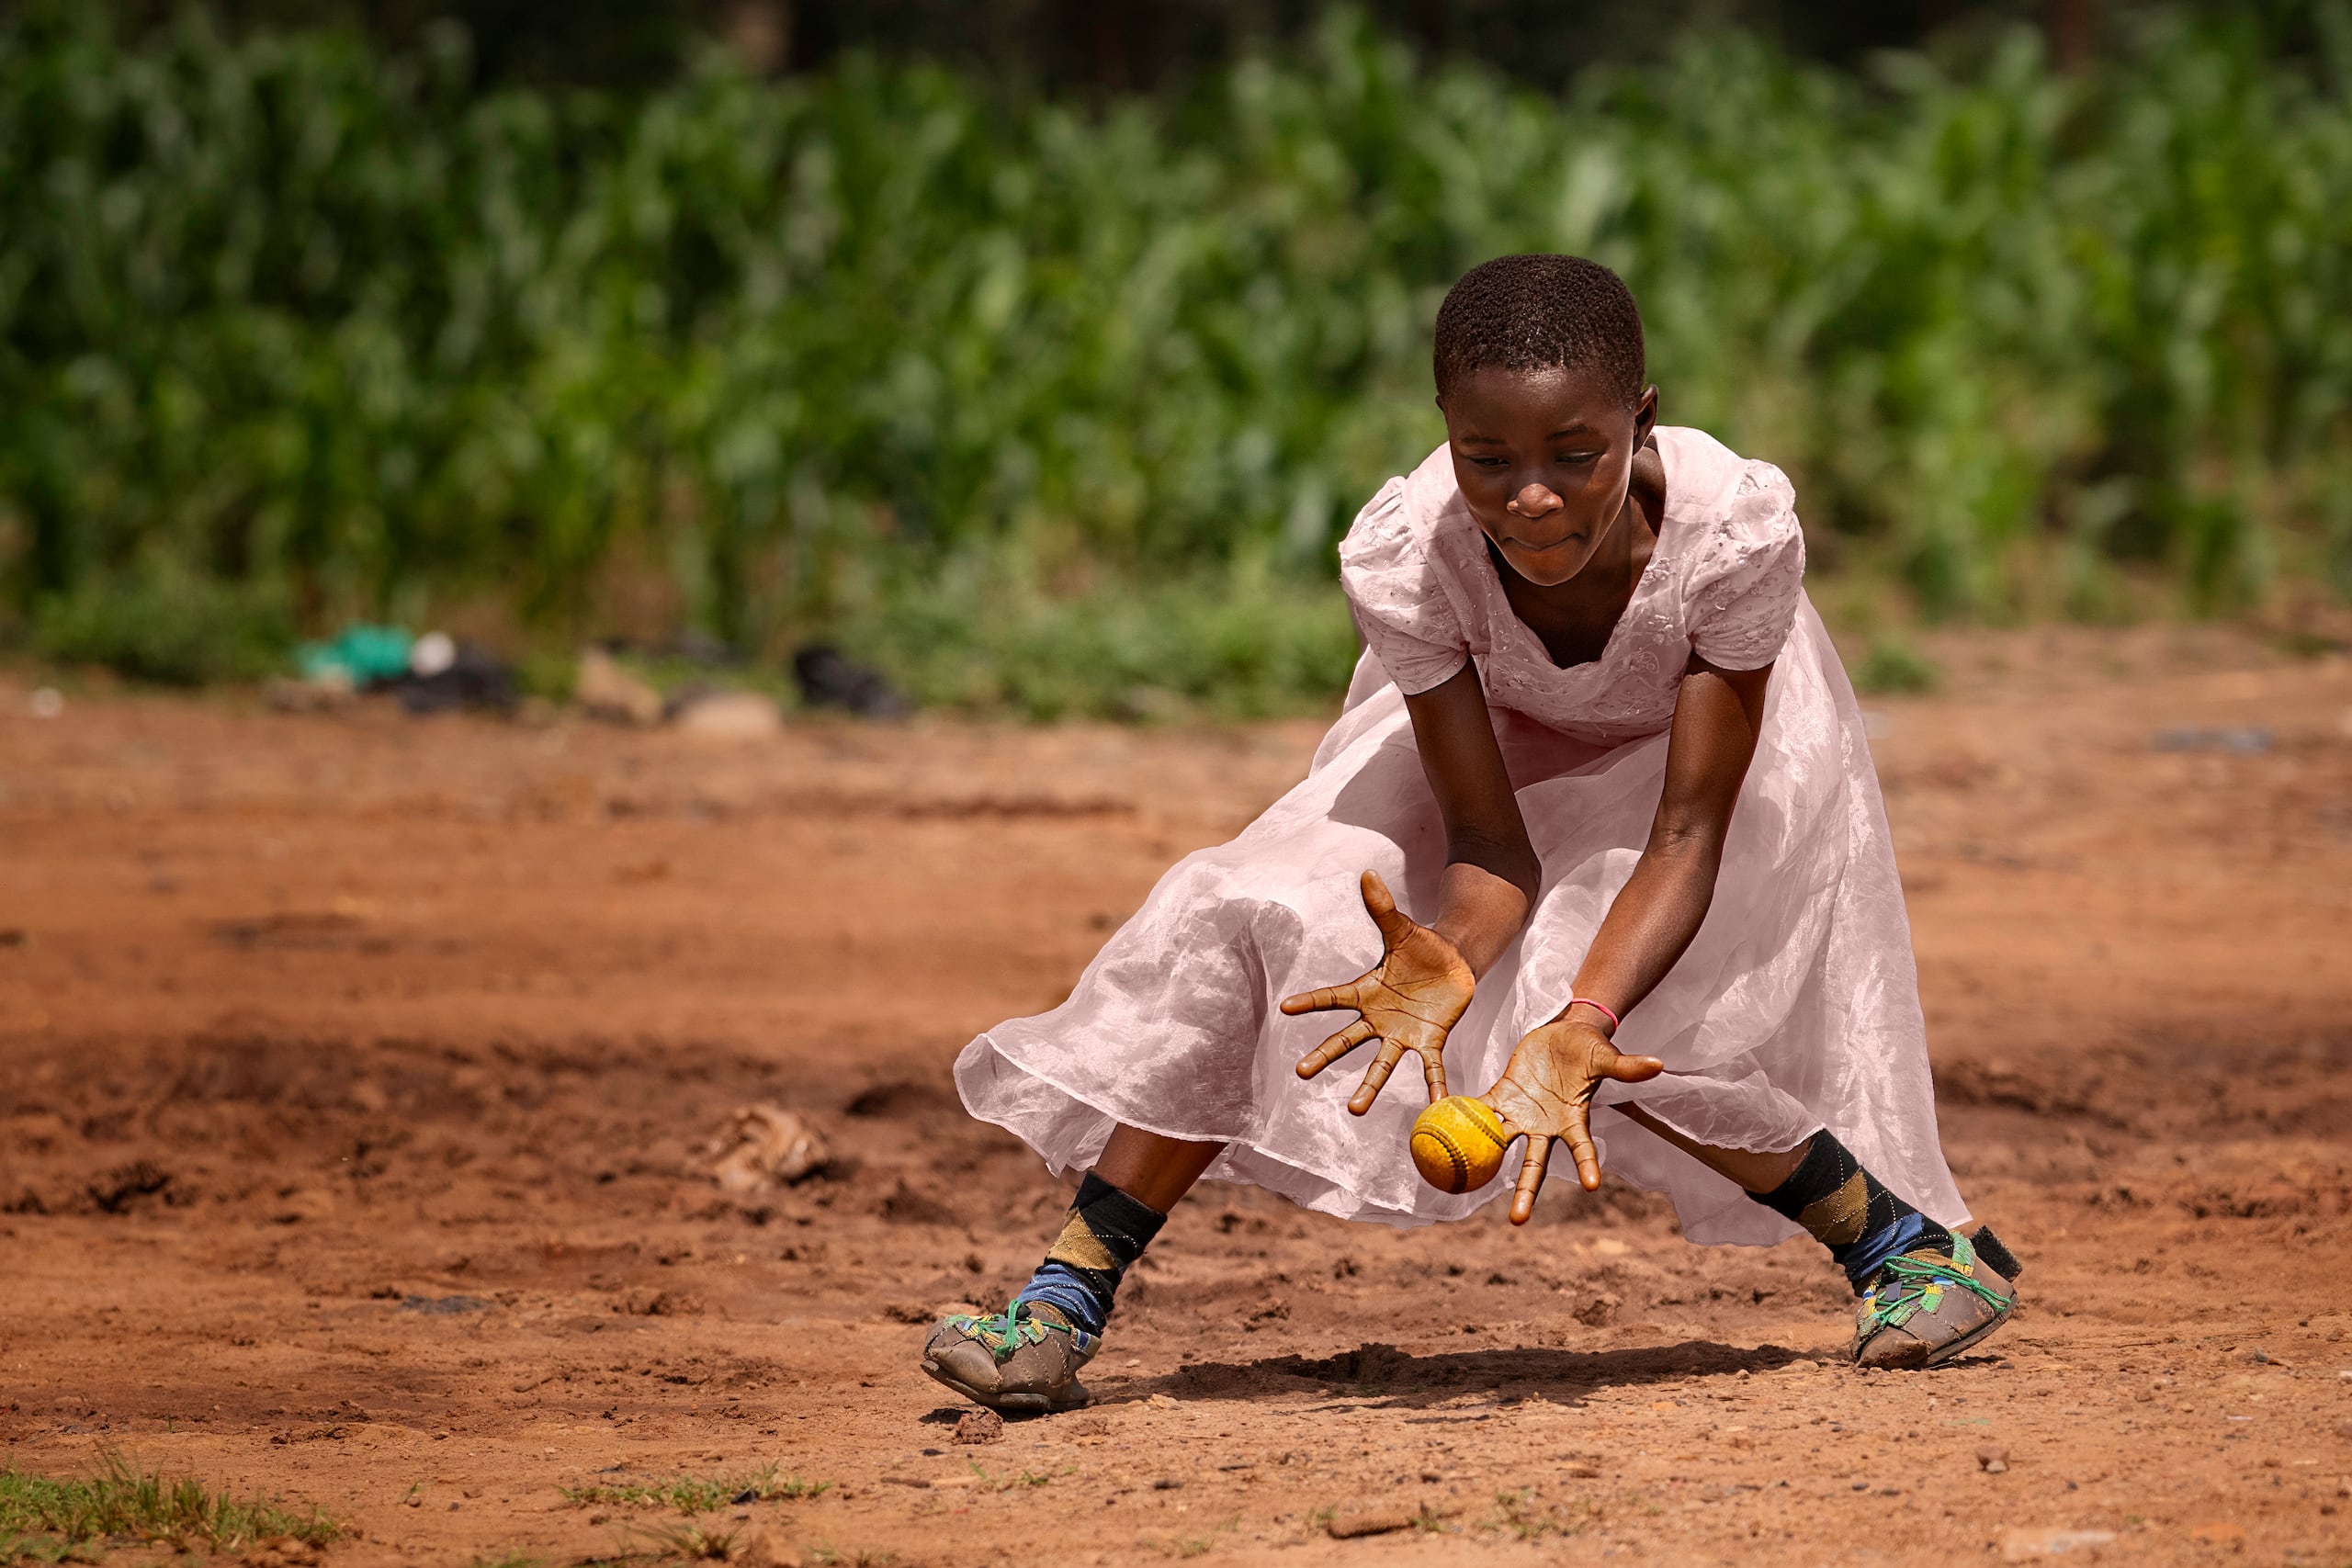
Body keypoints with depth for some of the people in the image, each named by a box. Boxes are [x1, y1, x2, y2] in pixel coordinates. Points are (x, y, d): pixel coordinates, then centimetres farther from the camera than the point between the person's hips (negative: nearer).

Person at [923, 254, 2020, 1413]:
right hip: (1494, 731, 2)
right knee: (1253, 923, -16)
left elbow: (1685, 838, -35)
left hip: (1712, 729, -2)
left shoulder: (1734, 528, -40)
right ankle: (1066, 1307, -10)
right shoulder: (1405, 554, -35)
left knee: (1608, 1019, -23)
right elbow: (1491, 844, -28)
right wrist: (1446, 964, -51)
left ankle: (1921, 1245, -4)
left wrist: (1581, 1025, -51)